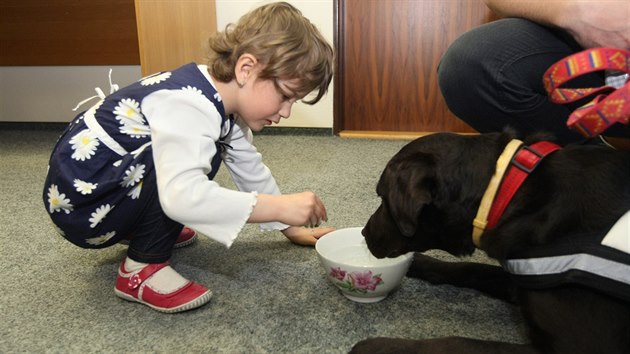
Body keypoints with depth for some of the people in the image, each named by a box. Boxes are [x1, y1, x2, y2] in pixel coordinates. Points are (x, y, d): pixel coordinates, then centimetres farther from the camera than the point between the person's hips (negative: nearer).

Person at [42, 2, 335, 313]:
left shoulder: (223, 102, 0)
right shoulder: (191, 106, -31)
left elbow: (251, 170, 9)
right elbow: (182, 197, -45)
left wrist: (291, 226, 9)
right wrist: (279, 207, -40)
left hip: (112, 178, 9)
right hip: (78, 199, -9)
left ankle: (138, 230, 18)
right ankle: (141, 270, -15)